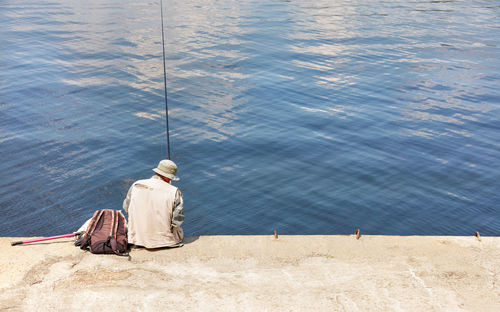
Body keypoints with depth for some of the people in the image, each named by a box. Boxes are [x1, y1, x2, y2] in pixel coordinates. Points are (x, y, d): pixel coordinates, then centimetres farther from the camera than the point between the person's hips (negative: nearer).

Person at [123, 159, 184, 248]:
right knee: (179, 231, 31)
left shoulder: (135, 185, -7)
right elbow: (177, 221, -16)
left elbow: (126, 207, 7)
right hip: (164, 239, -3)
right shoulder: (175, 192, -18)